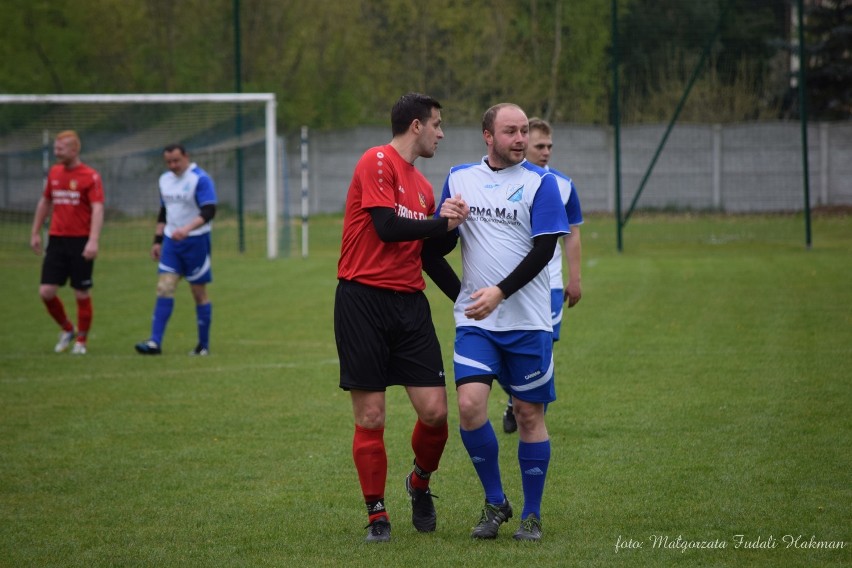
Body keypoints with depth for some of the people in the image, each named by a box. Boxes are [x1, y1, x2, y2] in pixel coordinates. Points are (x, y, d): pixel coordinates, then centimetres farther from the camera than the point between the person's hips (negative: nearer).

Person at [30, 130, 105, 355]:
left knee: (82, 294, 1)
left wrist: (93, 241, -27)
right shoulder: (54, 172, 9)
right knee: (46, 292, -3)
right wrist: (35, 233, 20)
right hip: (56, 240, 5)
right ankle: (67, 330, 20)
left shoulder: (91, 176, -8)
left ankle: (81, 340, 17)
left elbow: (97, 210, -16)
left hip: (81, 242, -5)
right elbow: (44, 203, 21)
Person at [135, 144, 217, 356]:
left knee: (199, 292, 2)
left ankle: (204, 345, 13)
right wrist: (157, 240, 16)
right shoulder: (165, 180, 10)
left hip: (196, 241, -6)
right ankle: (155, 342, -12)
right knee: (164, 288, -6)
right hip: (171, 242, 6)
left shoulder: (200, 179, -12)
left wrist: (186, 229, -34)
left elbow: (208, 211, -21)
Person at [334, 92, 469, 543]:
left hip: (409, 302, 6)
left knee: (434, 410, -3)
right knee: (370, 418, -3)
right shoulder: (378, 162, -7)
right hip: (363, 299, -6)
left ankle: (420, 484, 24)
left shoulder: (422, 185, 17)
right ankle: (377, 515, 9)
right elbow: (387, 226, -16)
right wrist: (443, 223, -5)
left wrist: (451, 223, 4)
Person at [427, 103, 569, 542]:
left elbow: (544, 250, -9)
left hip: (527, 320, -2)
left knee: (529, 414, 3)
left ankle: (531, 515, 16)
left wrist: (500, 291, -19)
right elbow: (437, 247, 14)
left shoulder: (539, 182, -2)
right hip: (475, 320, 2)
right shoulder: (459, 179, 9)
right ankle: (494, 502, 6)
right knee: (470, 405, -13)